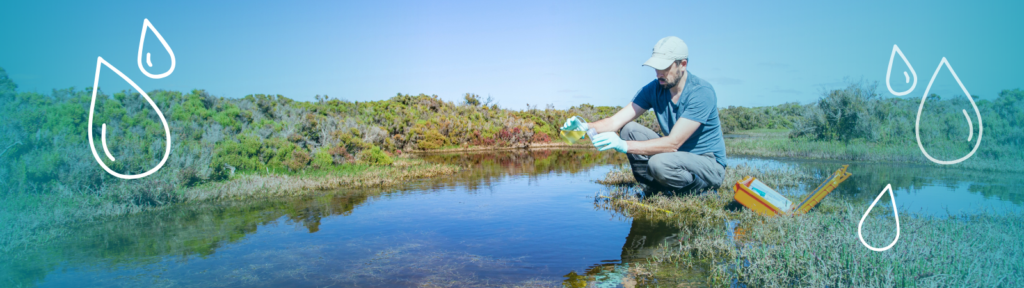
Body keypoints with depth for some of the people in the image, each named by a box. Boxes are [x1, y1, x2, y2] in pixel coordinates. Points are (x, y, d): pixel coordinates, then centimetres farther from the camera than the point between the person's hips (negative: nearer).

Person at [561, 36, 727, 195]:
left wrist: (623, 145, -40)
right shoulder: (653, 89, -4)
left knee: (659, 163, -36)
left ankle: (703, 190, -5)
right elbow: (616, 121, -11)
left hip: (710, 165, -6)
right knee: (629, 129, -10)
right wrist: (585, 126, -31)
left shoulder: (702, 93, -23)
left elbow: (673, 143, -31)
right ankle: (662, 188, -3)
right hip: (676, 154, 6)